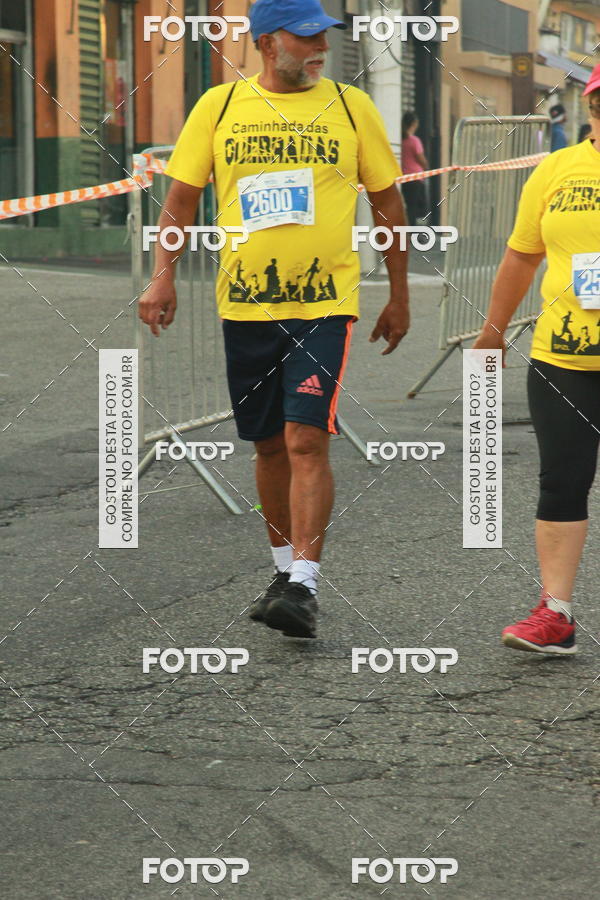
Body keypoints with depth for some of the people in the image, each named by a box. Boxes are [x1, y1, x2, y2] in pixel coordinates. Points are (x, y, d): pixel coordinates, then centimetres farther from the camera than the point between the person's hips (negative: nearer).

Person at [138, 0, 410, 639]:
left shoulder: (350, 107, 3)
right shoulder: (219, 106, 5)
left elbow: (387, 202, 11)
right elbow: (182, 195, 8)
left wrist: (398, 297, 11)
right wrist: (163, 274, -5)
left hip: (326, 301, -2)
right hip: (245, 303, 2)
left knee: (306, 441, -14)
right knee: (270, 445, 11)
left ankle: (303, 587, -14)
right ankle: (284, 569, 27)